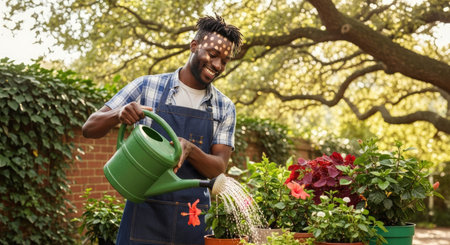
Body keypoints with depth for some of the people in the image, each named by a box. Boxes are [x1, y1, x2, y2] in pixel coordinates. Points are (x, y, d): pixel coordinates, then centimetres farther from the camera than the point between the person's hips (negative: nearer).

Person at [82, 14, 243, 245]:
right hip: (145, 217, -2)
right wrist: (118, 115, -21)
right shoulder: (146, 87, 0)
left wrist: (189, 149, -20)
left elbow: (219, 167, 1)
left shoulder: (225, 108, 6)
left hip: (194, 222, 2)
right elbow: (90, 128, 1)